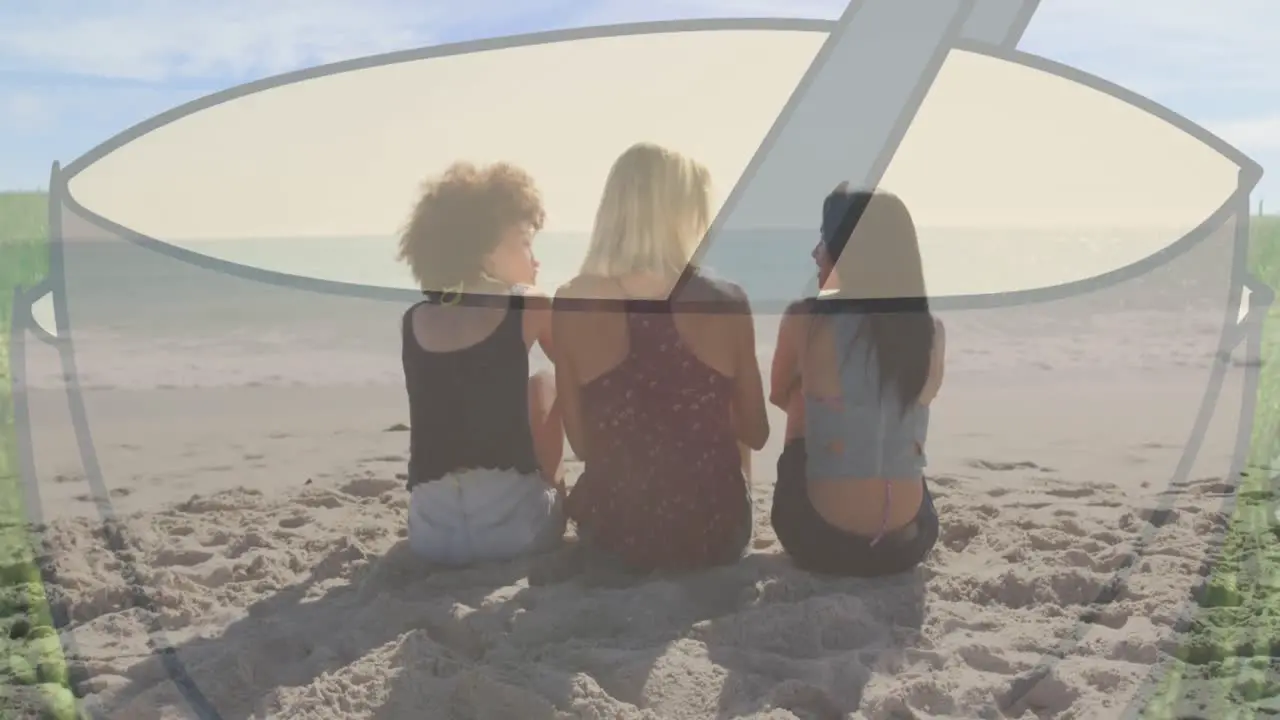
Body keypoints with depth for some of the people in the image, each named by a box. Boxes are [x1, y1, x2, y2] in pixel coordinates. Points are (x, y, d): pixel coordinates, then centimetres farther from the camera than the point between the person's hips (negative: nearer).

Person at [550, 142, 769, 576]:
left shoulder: (572, 305, -10)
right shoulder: (725, 303, -11)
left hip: (612, 537, 0)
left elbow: (582, 443, -2)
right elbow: (755, 434, 1)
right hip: (713, 534, 0)